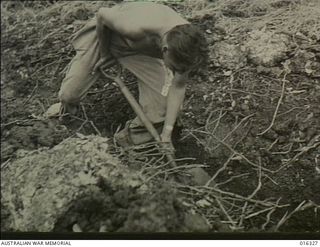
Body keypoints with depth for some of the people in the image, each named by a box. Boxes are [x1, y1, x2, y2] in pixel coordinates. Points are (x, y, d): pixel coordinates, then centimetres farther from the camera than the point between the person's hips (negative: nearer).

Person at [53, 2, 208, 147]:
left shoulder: (186, 41, -31)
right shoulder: (136, 27, -46)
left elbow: (178, 87, -19)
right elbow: (102, 14, -25)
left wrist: (167, 132, -22)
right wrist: (104, 54, -12)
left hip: (138, 47, 3)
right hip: (102, 34, -3)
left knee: (162, 93, -18)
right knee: (69, 94, -4)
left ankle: (132, 138, 6)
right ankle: (66, 106, 36)